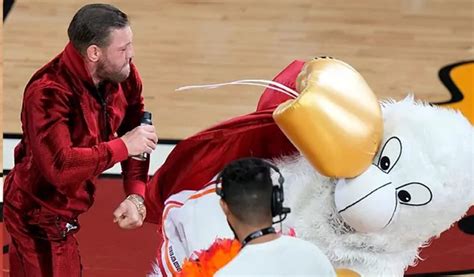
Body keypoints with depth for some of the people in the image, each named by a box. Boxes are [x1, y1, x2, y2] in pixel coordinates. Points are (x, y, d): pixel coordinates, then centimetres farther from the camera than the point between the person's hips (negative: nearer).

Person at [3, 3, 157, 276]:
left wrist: (136, 195, -14)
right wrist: (122, 146, -31)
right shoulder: (48, 92, -31)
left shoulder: (125, 76, -7)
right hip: (39, 220, -8)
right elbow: (59, 166, -40)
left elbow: (135, 136, 1)